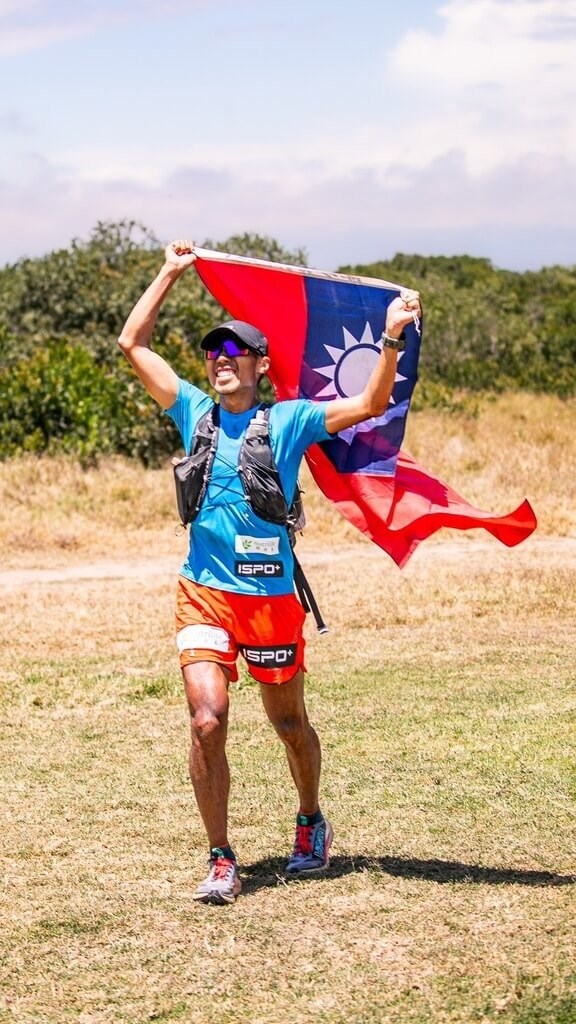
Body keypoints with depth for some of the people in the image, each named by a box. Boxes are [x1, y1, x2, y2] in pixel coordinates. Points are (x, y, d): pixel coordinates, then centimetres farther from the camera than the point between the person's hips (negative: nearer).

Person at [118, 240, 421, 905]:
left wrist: (392, 338, -18)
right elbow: (133, 343, 10)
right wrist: (171, 273, 11)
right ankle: (221, 862, -5)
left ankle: (311, 823, 39)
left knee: (289, 723, 13)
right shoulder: (193, 411, 7)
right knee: (206, 721, -14)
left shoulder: (289, 420, 1)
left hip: (271, 596, -1)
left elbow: (372, 405, -7)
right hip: (204, 594, 1)